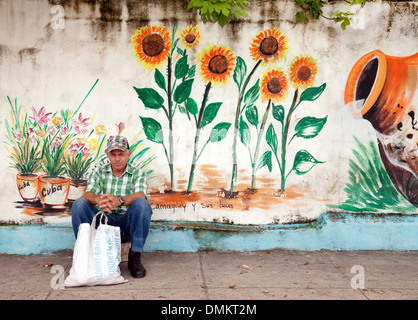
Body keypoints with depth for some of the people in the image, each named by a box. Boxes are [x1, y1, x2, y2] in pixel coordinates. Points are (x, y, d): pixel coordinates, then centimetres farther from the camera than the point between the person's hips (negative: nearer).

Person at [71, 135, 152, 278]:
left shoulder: (137, 173, 3)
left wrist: (119, 200, -41)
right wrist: (97, 200, -35)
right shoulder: (99, 170, 8)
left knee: (142, 204, -30)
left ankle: (135, 257, -23)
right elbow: (88, 193, -8)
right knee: (79, 204, -21)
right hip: (102, 220, 2)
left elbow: (140, 195, -18)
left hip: (126, 223, -1)